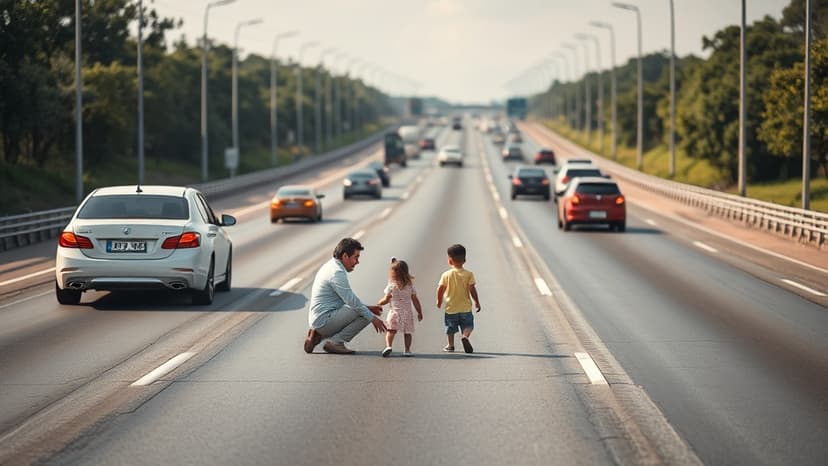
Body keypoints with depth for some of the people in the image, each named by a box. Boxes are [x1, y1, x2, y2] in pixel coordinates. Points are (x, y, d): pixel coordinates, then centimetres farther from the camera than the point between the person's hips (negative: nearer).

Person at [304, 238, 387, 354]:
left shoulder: (331, 266, 17)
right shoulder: (337, 272, -16)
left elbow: (346, 299, 23)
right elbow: (351, 301, -21)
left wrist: (367, 307, 16)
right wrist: (372, 318, -14)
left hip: (317, 320, 10)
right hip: (324, 320, -10)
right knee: (364, 315, -15)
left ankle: (318, 335, 12)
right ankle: (336, 342, -10)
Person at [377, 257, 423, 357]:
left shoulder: (391, 286, -5)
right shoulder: (410, 286, 4)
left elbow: (386, 300, 1)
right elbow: (415, 301, 6)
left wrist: (378, 304, 21)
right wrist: (419, 312, 15)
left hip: (395, 312, -3)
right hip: (408, 312, 3)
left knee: (390, 331, -7)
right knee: (407, 332, 12)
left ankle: (388, 346, -27)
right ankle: (407, 350, 12)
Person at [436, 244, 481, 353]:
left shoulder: (446, 275, -7)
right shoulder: (468, 274, -7)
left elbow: (440, 289, -6)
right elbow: (472, 289, -9)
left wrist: (439, 301, 11)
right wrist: (477, 302, 2)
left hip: (451, 307, 0)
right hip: (465, 307, 0)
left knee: (451, 328, 16)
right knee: (468, 325, 6)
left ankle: (451, 345, 21)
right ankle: (465, 336, -22)